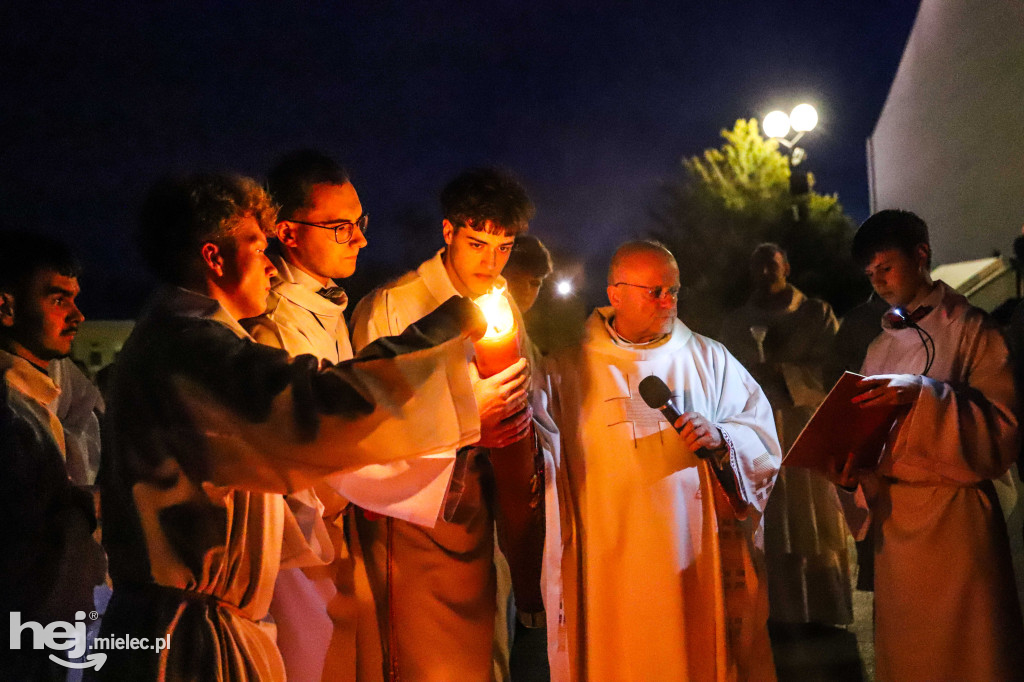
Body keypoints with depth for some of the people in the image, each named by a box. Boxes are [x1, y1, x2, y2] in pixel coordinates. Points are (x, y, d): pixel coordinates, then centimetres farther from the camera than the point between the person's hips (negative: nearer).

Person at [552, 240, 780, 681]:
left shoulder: (709, 358, 10)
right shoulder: (573, 368, 6)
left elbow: (762, 433, 6)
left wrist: (720, 437, -14)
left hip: (701, 550, 1)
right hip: (614, 557, -1)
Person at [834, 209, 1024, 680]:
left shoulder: (970, 330, -2)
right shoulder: (880, 348, 15)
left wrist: (923, 394, -23)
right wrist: (852, 473, -3)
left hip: (952, 517, -5)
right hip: (892, 518, 6)